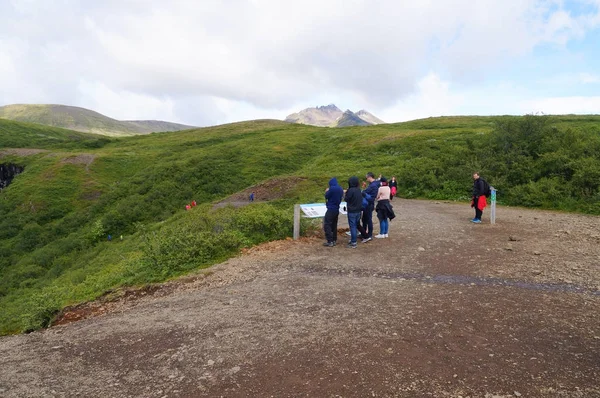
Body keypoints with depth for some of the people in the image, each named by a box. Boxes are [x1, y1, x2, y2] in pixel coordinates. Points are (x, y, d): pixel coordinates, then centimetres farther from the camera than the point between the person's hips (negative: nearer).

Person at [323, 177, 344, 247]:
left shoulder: (332, 188, -17)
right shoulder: (340, 189, 8)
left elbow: (326, 196, -8)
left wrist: (327, 191, 11)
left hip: (331, 209, -8)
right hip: (337, 209, 8)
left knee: (327, 225, -4)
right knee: (334, 225, 15)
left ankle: (330, 242, -7)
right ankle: (334, 240, 19)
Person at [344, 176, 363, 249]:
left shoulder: (351, 190, -19)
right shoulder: (359, 190, 4)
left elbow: (346, 199, -13)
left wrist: (346, 193, 5)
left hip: (352, 211, -7)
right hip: (358, 211, 7)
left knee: (352, 226, -2)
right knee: (355, 225, 16)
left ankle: (353, 243, 0)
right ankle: (353, 240, 25)